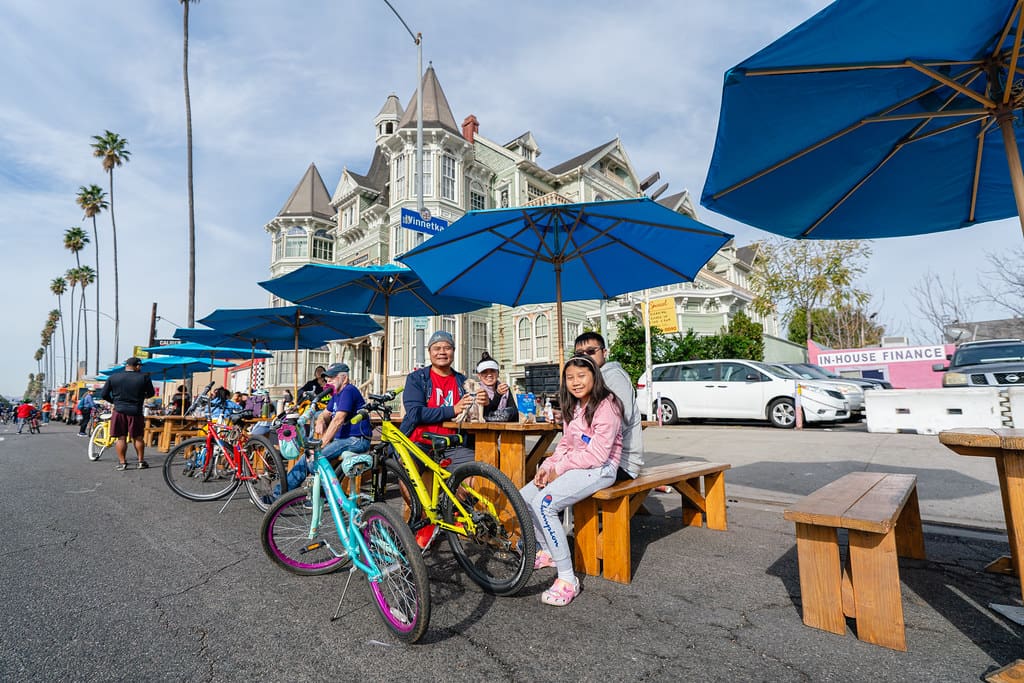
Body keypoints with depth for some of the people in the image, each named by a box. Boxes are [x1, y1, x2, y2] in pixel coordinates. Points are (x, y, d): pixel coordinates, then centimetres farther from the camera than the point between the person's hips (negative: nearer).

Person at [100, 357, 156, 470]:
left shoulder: (113, 377, 2)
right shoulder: (144, 377, -4)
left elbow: (103, 395, 6)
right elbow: (151, 393, 7)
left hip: (119, 411, 1)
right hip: (135, 412, -1)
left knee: (121, 438, 6)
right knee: (137, 437, 9)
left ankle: (122, 463, 8)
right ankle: (141, 461, 15)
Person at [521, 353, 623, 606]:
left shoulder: (606, 405, -15)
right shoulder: (573, 407, 13)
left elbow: (597, 454, -20)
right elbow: (566, 444, 13)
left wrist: (560, 468, -15)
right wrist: (548, 466, -4)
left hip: (599, 470, -9)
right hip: (573, 467, 9)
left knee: (544, 503, -27)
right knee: (524, 498, 1)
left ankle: (568, 580, -17)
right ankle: (547, 551, 24)